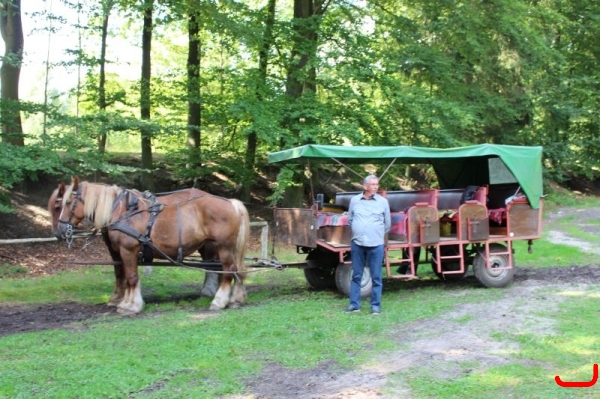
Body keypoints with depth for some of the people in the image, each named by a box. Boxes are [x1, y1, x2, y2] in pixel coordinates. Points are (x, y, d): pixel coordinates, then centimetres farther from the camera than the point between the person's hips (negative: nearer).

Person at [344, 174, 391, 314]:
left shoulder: (383, 201, 2)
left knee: (376, 277, 2)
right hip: (357, 243, 1)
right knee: (356, 275, 7)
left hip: (376, 245, -1)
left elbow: (387, 223, 10)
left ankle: (375, 305, 10)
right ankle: (354, 304, 13)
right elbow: (350, 220, 15)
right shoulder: (354, 200, 4)